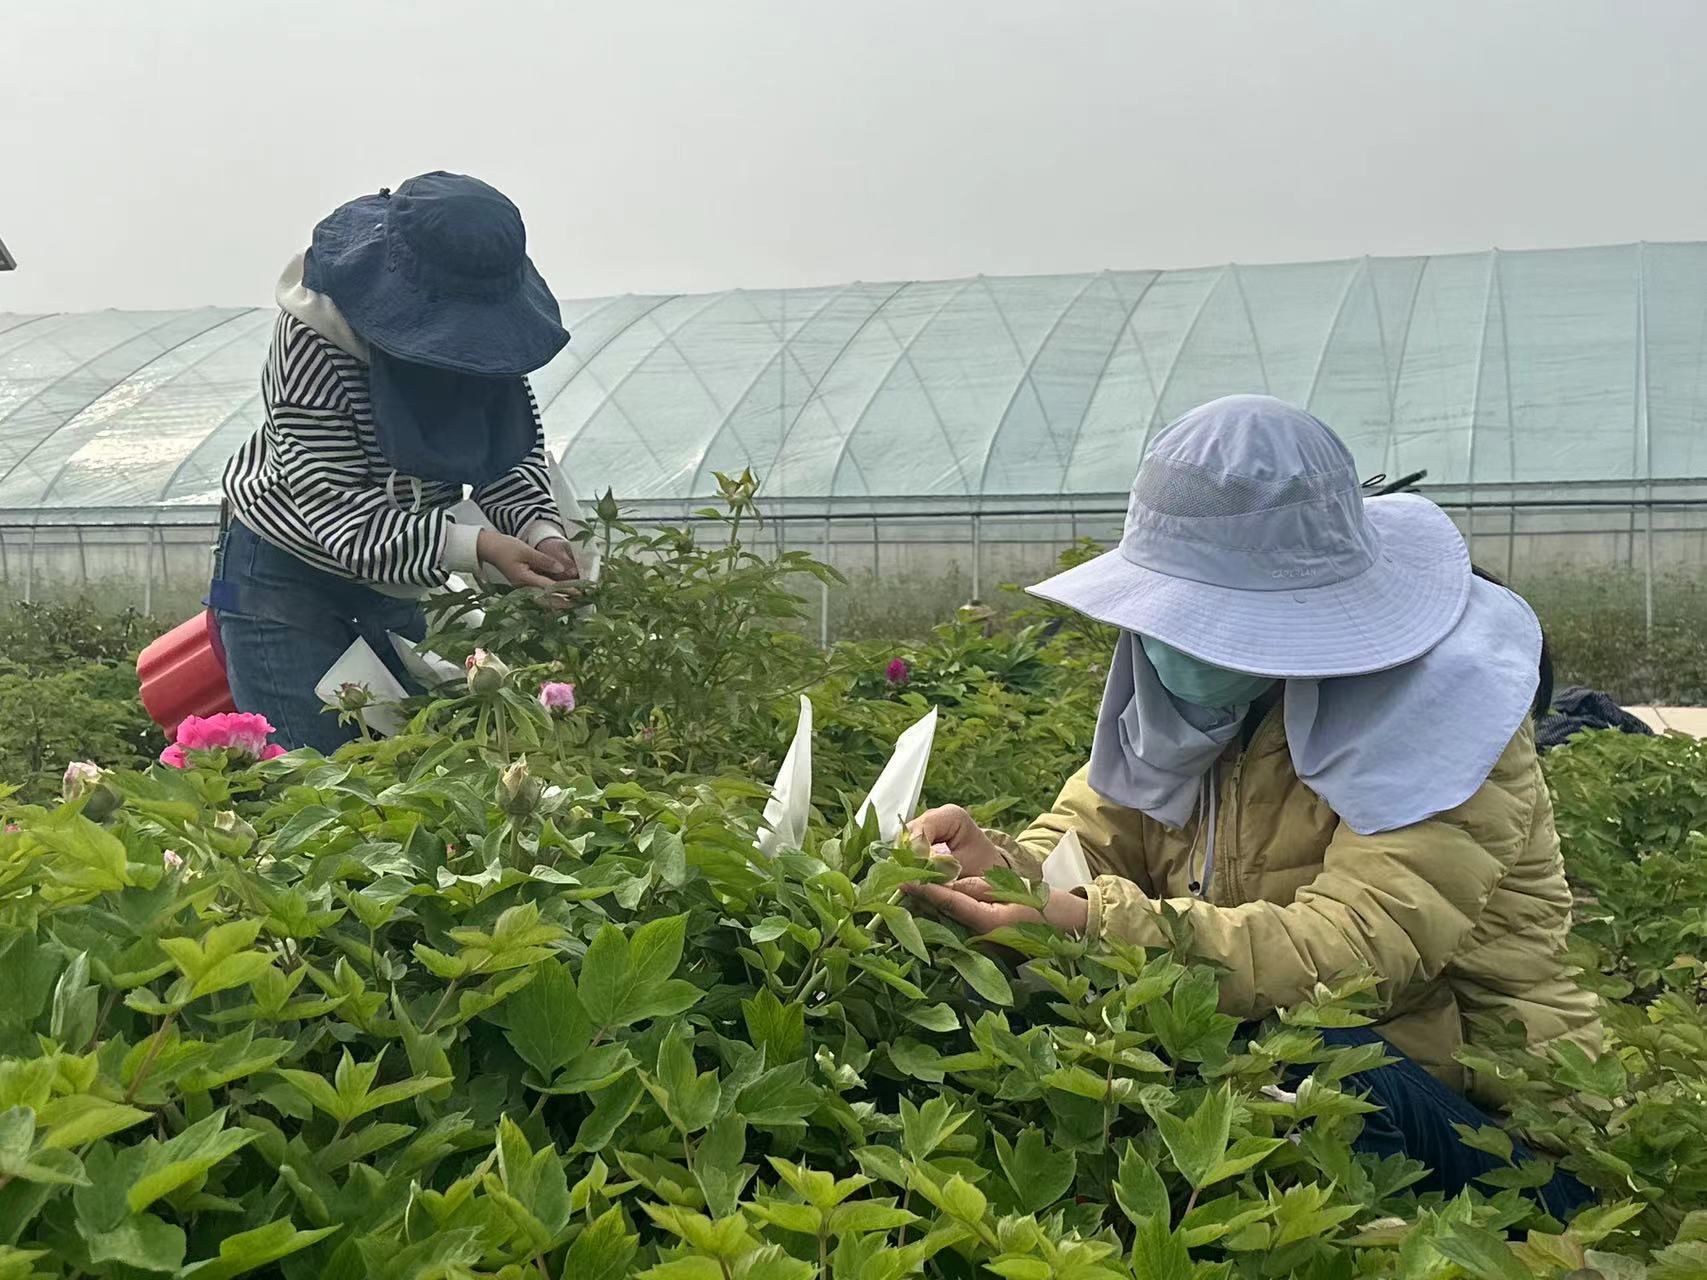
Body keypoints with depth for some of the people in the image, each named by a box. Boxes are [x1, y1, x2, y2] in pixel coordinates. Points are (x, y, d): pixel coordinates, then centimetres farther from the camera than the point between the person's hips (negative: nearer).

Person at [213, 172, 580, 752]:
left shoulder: (478, 330, -9)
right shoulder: (312, 339, -26)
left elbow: (513, 444, 0)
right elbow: (334, 507, -28)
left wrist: (540, 529, -21)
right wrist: (474, 546, -38)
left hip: (391, 583, 6)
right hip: (285, 578, -6)